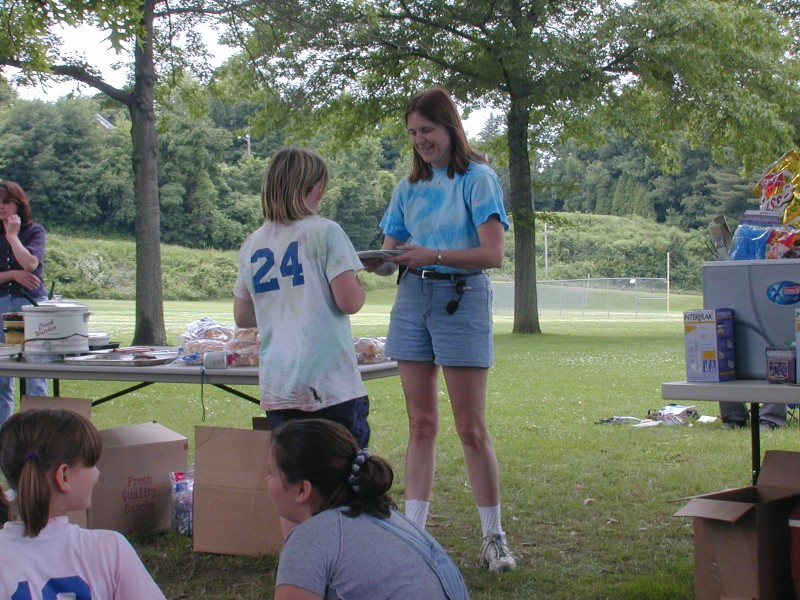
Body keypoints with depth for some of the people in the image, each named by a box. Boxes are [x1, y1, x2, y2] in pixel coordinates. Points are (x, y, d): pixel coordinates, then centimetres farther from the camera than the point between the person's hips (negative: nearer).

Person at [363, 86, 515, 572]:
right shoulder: (410, 187, 13)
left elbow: (493, 254, -13)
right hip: (413, 299, 5)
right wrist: (382, 262, -10)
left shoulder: (478, 179, -3)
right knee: (421, 425, 6)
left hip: (462, 299, -5)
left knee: (471, 427, -3)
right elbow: (392, 250, 13)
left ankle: (495, 537, 7)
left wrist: (434, 255, -24)